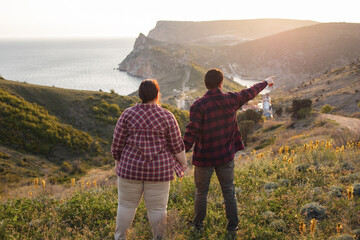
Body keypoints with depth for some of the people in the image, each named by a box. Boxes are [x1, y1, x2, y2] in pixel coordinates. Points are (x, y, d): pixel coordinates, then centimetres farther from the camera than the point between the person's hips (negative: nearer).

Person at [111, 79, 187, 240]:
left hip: (131, 167, 1)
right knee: (157, 207, 12)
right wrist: (183, 163, 12)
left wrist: (118, 162, 14)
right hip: (158, 169, -1)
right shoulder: (167, 117, -8)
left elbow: (117, 144, -2)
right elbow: (177, 146, -4)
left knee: (127, 204, 15)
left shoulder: (128, 114, -5)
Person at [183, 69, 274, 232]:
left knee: (201, 191, 14)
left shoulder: (198, 105, -19)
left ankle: (198, 224, 28)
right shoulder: (231, 100, -8)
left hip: (204, 157, -2)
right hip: (225, 156, 3)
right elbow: (249, 93, 10)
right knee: (228, 191, 16)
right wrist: (265, 83, 29)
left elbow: (191, 132, -23)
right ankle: (232, 225, 26)